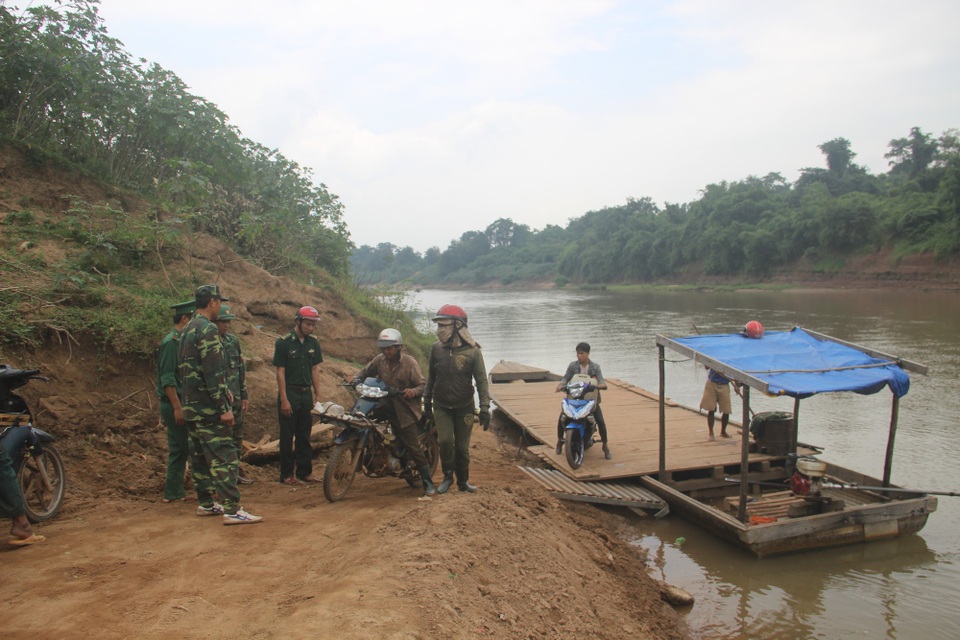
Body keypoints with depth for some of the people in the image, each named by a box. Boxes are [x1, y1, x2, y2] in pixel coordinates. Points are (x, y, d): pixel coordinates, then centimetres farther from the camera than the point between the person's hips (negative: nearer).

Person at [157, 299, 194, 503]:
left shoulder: (180, 341, 16)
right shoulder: (171, 342, -14)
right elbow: (167, 379, -20)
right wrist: (177, 407, -23)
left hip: (178, 404, 10)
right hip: (174, 404, -10)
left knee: (179, 450, 12)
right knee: (191, 446, -5)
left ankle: (174, 492, 17)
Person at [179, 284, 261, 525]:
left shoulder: (187, 330, 15)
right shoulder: (207, 329, -16)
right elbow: (213, 372, -21)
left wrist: (223, 391, 22)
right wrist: (224, 408, -20)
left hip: (191, 406, 10)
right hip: (209, 408, -10)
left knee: (200, 456, 15)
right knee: (224, 457, -9)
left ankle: (206, 503, 24)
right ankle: (232, 510, -10)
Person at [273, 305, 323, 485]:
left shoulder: (313, 343, 7)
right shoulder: (283, 342, -8)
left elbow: (315, 370, 9)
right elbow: (280, 372, -10)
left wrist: (318, 396, 5)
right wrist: (284, 399, -14)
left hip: (306, 394, 5)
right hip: (289, 394, -5)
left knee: (304, 436, 10)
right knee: (287, 436, 2)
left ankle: (304, 472, 18)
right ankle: (287, 474, 9)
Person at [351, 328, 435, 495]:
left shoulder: (409, 362, -9)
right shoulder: (379, 360, 5)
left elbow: (423, 385, -11)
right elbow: (365, 371, 16)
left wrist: (413, 391, -33)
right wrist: (356, 380, -5)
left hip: (405, 410, -5)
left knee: (413, 447, -6)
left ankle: (428, 482, 1)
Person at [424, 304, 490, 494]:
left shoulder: (472, 351, -13)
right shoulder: (436, 348, -3)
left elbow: (481, 381, -11)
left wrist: (485, 408, -15)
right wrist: (427, 401, 14)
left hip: (464, 407, -1)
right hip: (441, 407, 2)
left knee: (462, 446, 6)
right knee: (445, 441, -13)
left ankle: (463, 481, 25)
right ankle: (448, 476, 10)